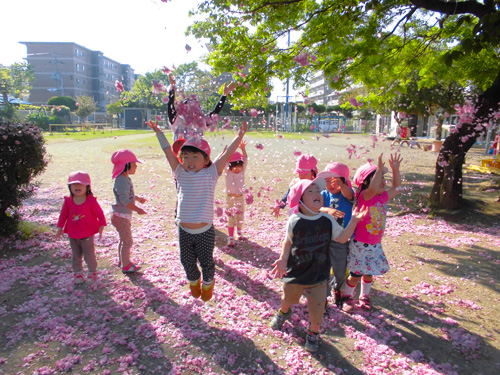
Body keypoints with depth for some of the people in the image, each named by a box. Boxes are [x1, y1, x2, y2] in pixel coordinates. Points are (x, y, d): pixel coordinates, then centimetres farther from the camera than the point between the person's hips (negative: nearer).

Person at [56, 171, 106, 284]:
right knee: (76, 255, 14)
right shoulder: (68, 201, -4)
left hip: (88, 234, -3)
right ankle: (78, 273, 31)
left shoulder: (91, 201, -12)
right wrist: (60, 228, 9)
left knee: (89, 255, 5)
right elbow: (63, 214, 7)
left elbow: (99, 214, -6)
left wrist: (101, 226, -12)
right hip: (73, 234, 3)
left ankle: (92, 272, 26)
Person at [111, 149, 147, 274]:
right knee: (127, 241, 0)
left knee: (124, 240, 22)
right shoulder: (121, 181, -25)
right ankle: (126, 266, 14)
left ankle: (122, 260, 38)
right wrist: (137, 209, -26)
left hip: (125, 215, 10)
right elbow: (125, 200, -29)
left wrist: (138, 198, 36)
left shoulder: (126, 179, 8)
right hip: (121, 216, -10)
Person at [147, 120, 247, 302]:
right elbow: (168, 152, 4)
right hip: (184, 231, 3)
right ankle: (194, 281, 50)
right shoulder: (181, 174, 0)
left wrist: (239, 136, -10)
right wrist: (159, 132, 8)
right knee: (187, 262, 19)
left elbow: (226, 155, -9)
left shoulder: (210, 174, -7)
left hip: (205, 231, -3)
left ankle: (208, 283, 44)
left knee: (206, 262, 13)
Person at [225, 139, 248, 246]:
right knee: (231, 217, -2)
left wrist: (243, 149, -25)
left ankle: (239, 232, 38)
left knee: (240, 216, 14)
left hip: (241, 197, 3)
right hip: (230, 198, -3)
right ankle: (230, 237, 4)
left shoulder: (242, 172, 1)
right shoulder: (228, 172, -4)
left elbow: (245, 160, -10)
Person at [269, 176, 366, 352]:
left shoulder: (327, 220, -8)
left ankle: (314, 333, 37)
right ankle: (284, 312, 61)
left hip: (319, 274, 1)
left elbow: (341, 237, -4)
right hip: (295, 272, -1)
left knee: (317, 308, 7)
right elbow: (288, 242, -5)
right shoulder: (294, 221, -15)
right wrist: (283, 260, -16)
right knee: (288, 298, 24)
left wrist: (353, 221, -15)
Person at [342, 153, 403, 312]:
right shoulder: (364, 196, -20)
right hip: (360, 244, -7)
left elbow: (396, 188, 13)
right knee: (355, 275, 5)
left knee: (369, 273, 19)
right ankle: (347, 298, 28)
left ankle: (364, 297, 40)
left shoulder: (383, 197, 2)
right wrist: (379, 168, -39)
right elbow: (373, 189, -41)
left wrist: (395, 169, 2)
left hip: (375, 245, 7)